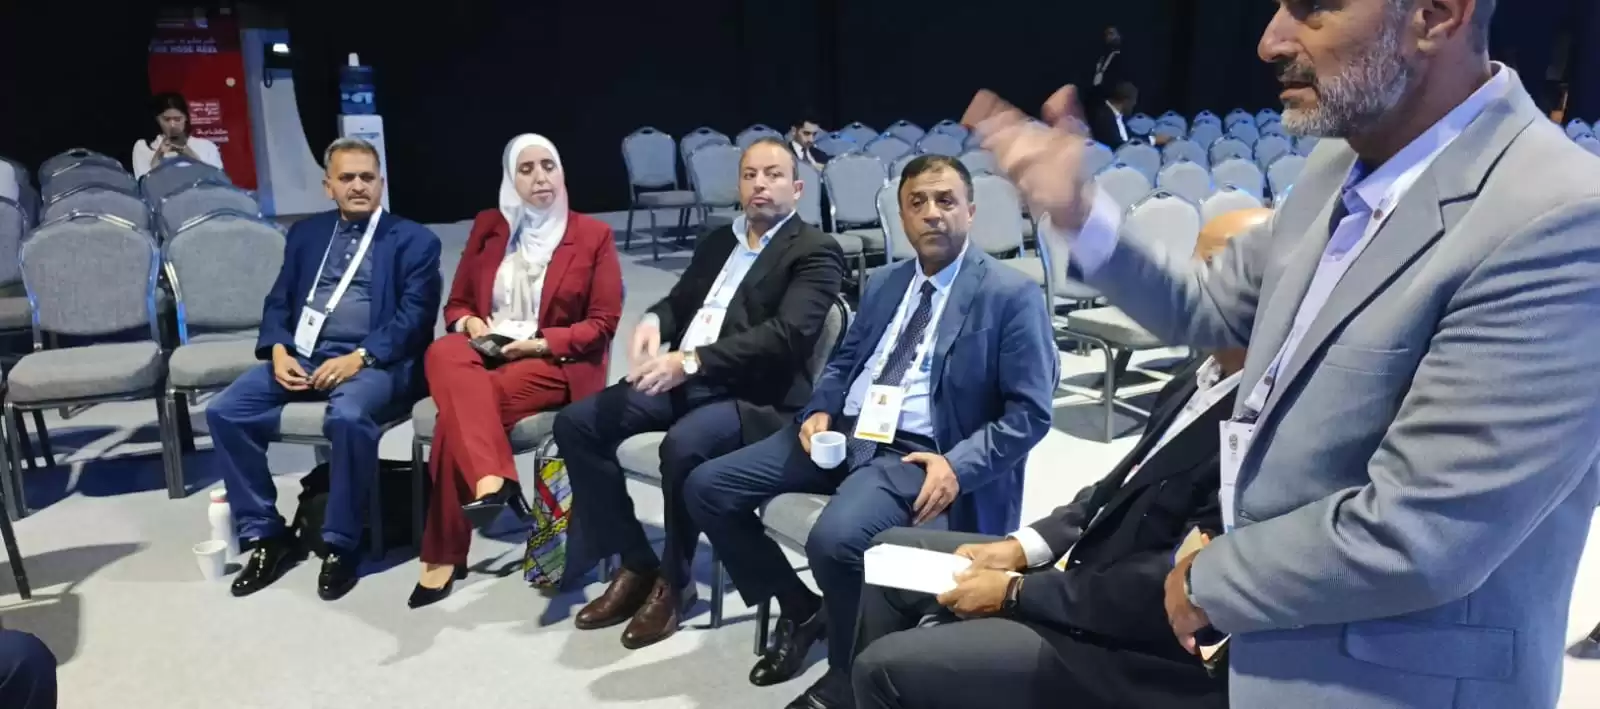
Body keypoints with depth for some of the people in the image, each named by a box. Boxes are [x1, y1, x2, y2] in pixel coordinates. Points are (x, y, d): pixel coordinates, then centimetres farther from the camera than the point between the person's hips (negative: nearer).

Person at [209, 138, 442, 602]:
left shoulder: (413, 240, 4)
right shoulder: (306, 233, 20)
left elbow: (414, 317, -7)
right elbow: (278, 302, 15)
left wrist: (359, 357, -19)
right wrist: (278, 351, -5)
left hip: (374, 361, -5)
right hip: (302, 355, 6)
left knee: (348, 417, -36)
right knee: (224, 411, -14)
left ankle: (341, 545, -17)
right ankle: (267, 535, -1)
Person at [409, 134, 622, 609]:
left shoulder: (593, 235, 1)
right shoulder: (487, 227, 12)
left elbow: (603, 323, -2)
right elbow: (456, 304, 16)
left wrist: (541, 343, -15)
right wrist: (469, 323, -8)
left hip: (556, 363, -4)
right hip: (484, 352, 4)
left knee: (459, 407, -30)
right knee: (444, 355, -33)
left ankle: (445, 554, -27)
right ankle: (490, 481, -47)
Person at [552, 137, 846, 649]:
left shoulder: (815, 251, -4)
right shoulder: (719, 240, 21)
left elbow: (787, 334, -18)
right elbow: (680, 300, 20)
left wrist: (691, 361, -27)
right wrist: (653, 321, -7)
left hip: (756, 394, -7)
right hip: (685, 378, 8)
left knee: (683, 446, -36)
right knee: (576, 422, -7)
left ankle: (673, 579, -8)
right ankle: (637, 563, 2)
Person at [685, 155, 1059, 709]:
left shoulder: (1011, 295, -5)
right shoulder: (884, 284, 16)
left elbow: (1029, 412, -9)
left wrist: (958, 465, -21)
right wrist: (820, 411, 1)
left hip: (919, 453, -7)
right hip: (845, 431, 7)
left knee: (834, 539, -35)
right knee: (707, 488, -4)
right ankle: (800, 609, 14)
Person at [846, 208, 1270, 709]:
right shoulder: (1205, 375, 2)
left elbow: (1166, 592, -26)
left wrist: (1016, 591, -16)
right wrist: (1020, 548, 1)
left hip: (1126, 646, -9)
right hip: (1084, 566, 9)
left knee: (886, 667, -15)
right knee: (891, 550, 13)